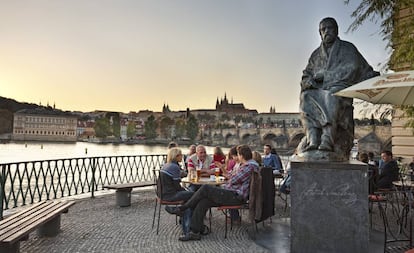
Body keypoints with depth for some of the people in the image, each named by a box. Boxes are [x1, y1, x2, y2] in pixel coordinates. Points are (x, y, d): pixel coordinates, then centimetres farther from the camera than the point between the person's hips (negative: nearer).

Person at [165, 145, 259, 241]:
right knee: (203, 202, -6)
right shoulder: (250, 165, 20)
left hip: (236, 197, -10)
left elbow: (233, 180, -13)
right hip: (235, 195, 10)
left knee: (206, 188, -18)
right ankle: (194, 232, -6)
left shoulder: (249, 166, -14)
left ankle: (181, 209, -7)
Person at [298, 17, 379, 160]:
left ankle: (327, 141, -49)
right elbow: (306, 76, 21)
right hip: (319, 91, 3)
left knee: (332, 97, -38)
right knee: (307, 97, -32)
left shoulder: (347, 48, 19)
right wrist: (310, 81, -3)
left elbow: (364, 71, 12)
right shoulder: (316, 54, 26)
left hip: (340, 90, -2)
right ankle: (312, 141, -41)